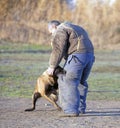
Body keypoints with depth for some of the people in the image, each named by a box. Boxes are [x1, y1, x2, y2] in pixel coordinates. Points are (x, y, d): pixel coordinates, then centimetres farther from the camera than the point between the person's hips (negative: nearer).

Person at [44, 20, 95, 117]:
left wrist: (52, 66, -4)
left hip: (77, 57, -9)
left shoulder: (60, 31, 1)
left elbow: (58, 50, -8)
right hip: (90, 55, 9)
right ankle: (81, 108, 25)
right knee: (81, 82, 21)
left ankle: (72, 110, -13)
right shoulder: (76, 28, 30)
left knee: (69, 83, -6)